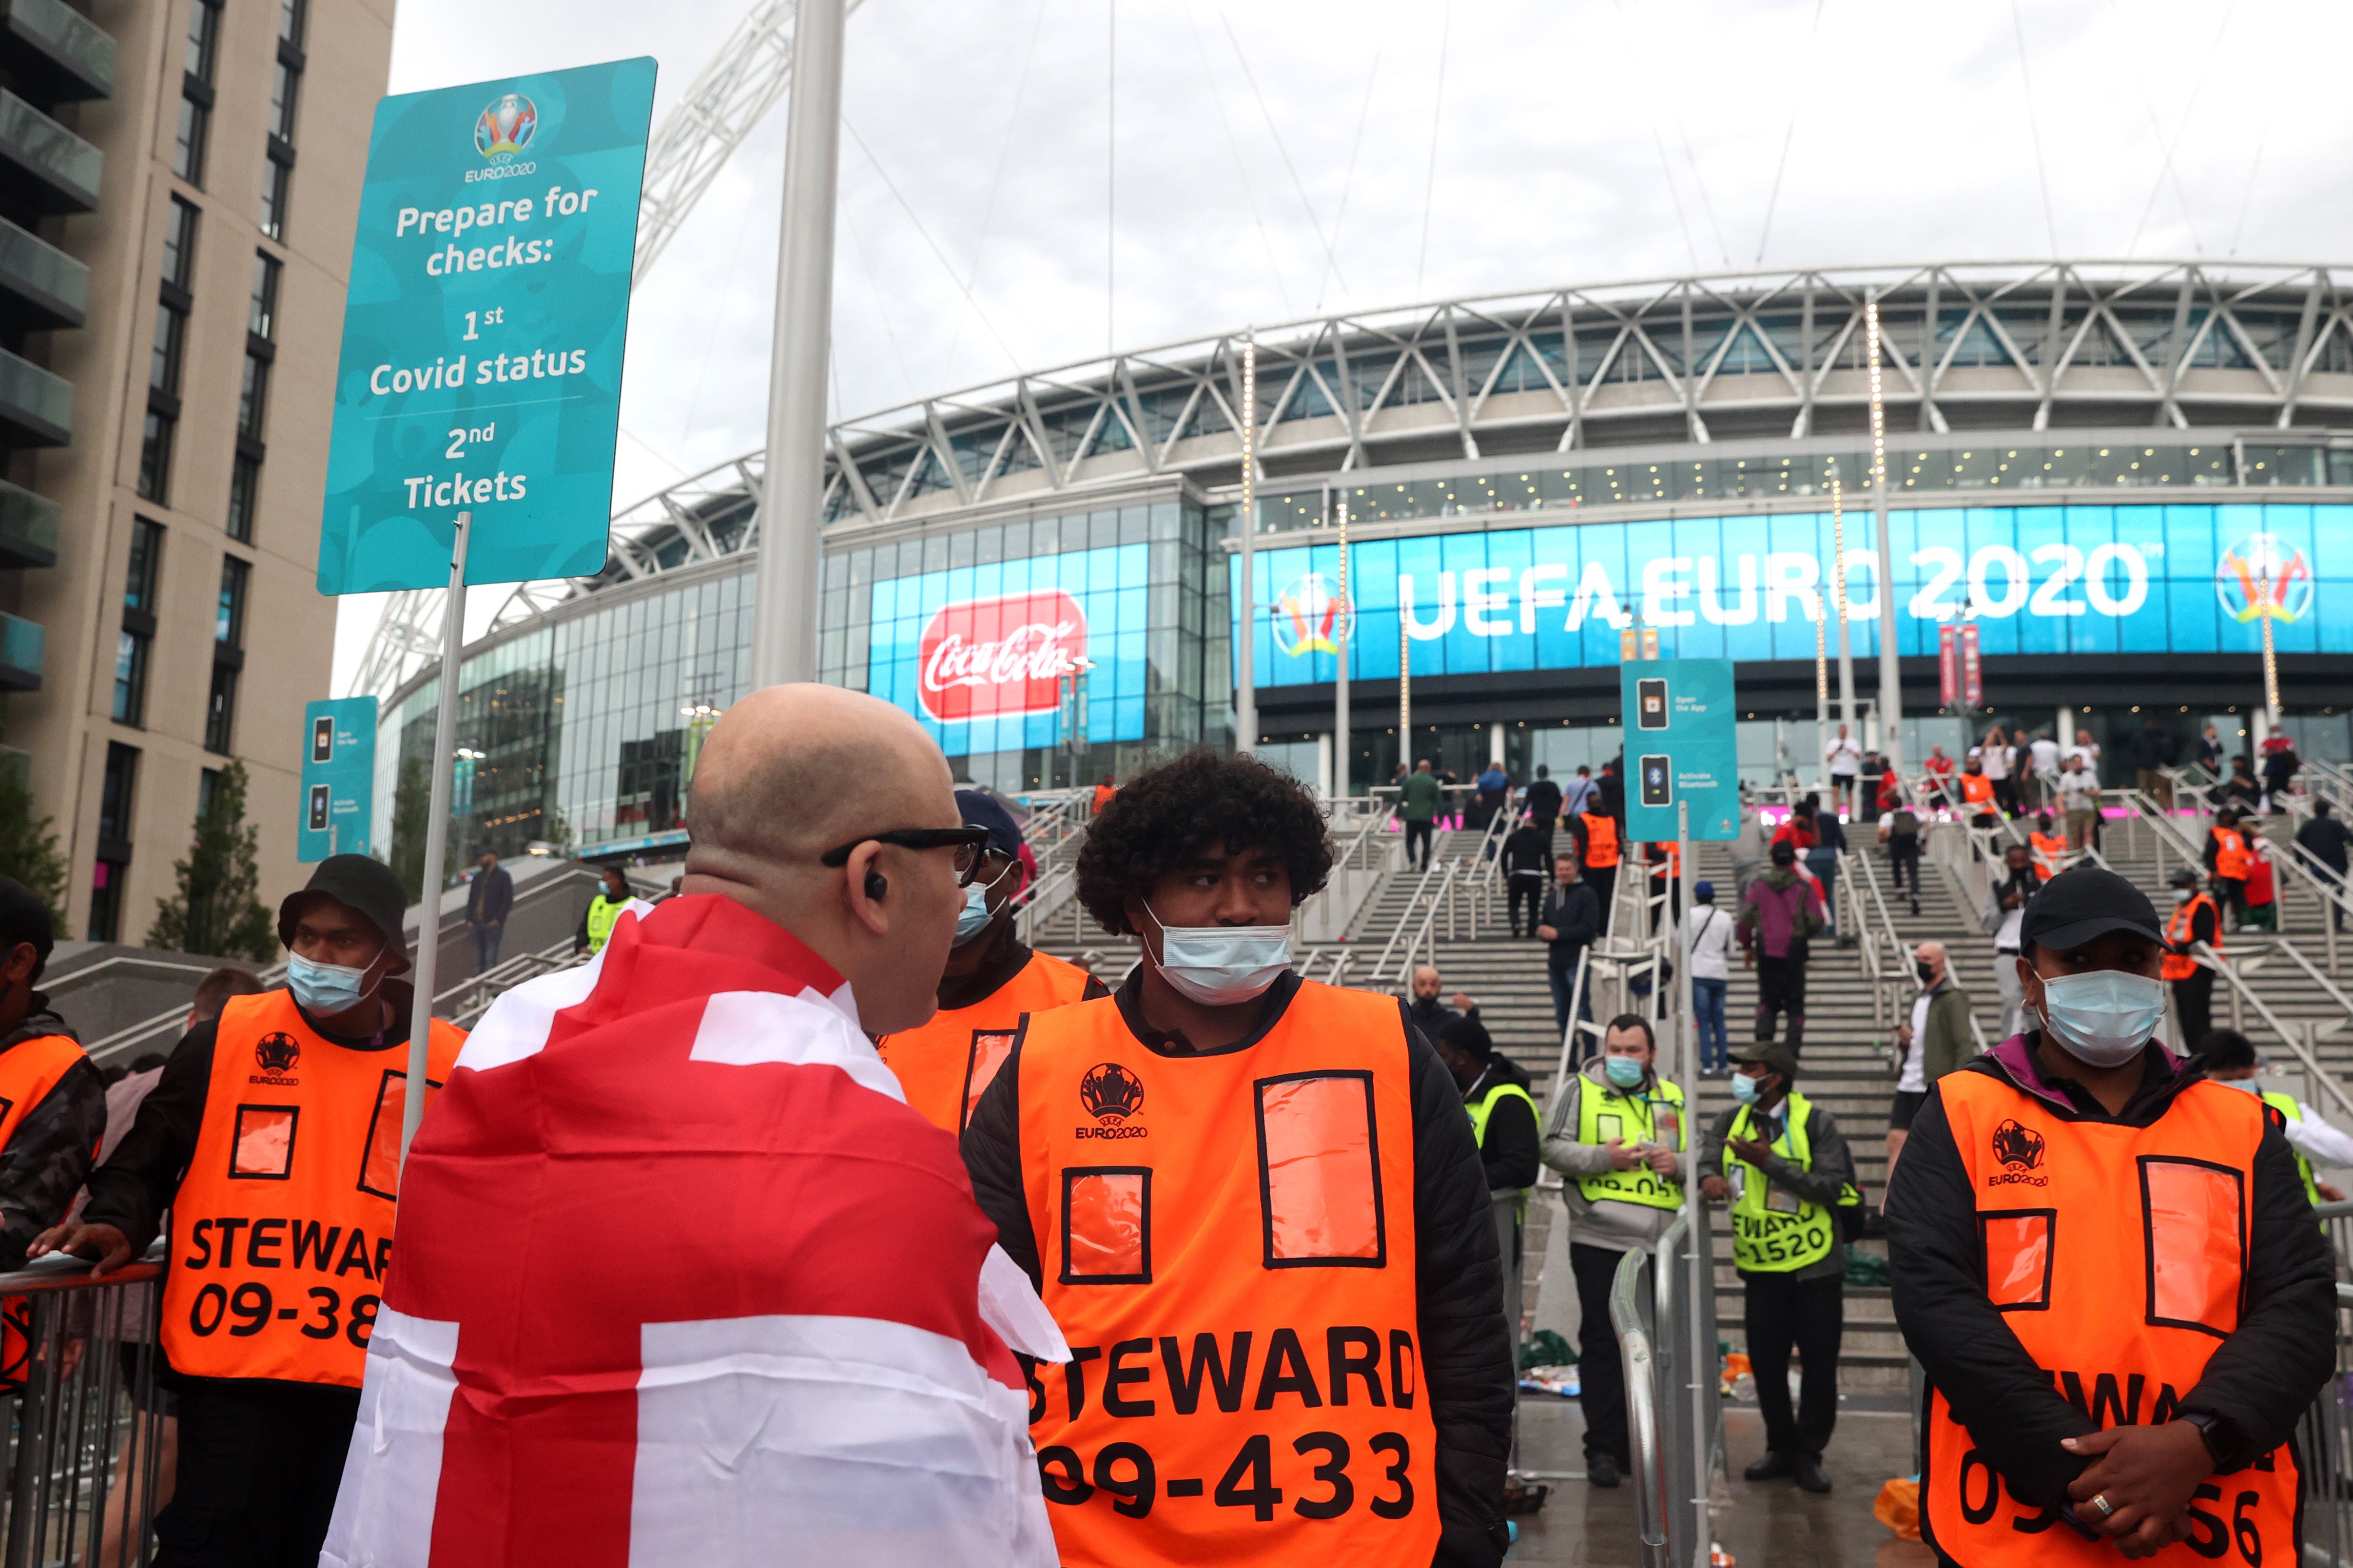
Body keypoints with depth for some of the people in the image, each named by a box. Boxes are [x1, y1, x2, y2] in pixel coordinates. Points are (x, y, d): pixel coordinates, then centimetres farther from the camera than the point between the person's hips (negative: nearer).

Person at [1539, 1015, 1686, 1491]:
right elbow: (1553, 1147, -4)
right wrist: (1603, 1156, -17)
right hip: (1600, 1242, -4)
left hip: (1662, 1245, 4)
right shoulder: (1580, 1090, 2)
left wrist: (1678, 1163, -3)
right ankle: (1603, 1448, 6)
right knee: (1602, 1345, -2)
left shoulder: (1673, 1099, 14)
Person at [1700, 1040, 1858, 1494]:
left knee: (1820, 1366, 4)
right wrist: (1710, 1178, -25)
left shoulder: (1816, 1123, -9)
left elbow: (1832, 1188, -16)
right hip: (1762, 1266, 4)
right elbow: (1708, 1159, -1)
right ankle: (1780, 1448, 26)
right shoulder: (1732, 1121, 5)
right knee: (1766, 1363, 9)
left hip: (1815, 1265, -4)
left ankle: (1809, 1453, 19)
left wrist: (1770, 1162, -23)